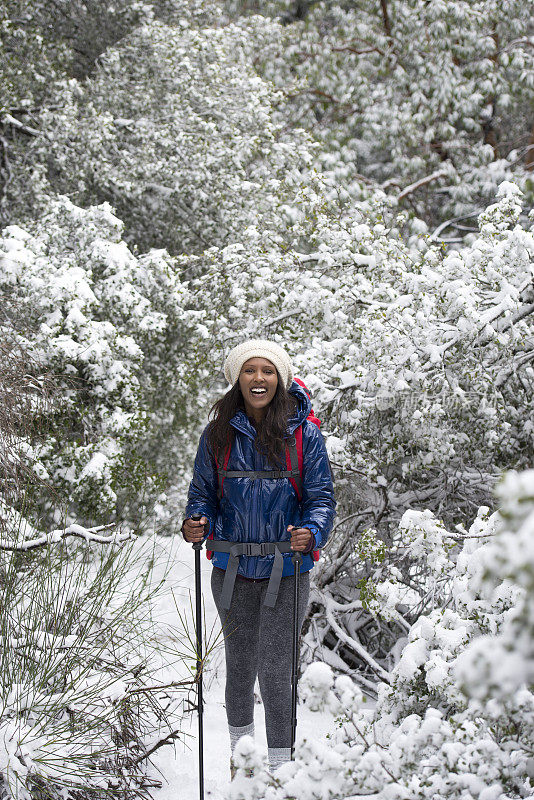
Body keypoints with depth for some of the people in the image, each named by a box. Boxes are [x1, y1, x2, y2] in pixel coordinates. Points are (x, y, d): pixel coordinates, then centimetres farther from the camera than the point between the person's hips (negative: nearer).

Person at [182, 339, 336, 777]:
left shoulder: (304, 434, -5)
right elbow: (203, 491, 8)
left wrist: (312, 533, -25)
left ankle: (279, 769, 8)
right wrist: (196, 523, -13)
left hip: (285, 571, -3)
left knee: (275, 672, -5)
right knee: (239, 665, 15)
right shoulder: (218, 433, 1)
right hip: (232, 570, 3)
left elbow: (322, 496, -5)